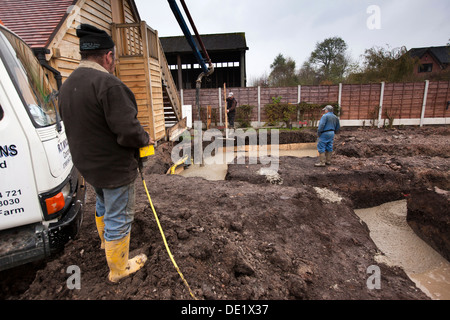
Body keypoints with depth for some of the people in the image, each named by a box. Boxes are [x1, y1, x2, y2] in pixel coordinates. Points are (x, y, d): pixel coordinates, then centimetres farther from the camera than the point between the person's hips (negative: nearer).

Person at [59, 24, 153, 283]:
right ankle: (118, 269, 25)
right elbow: (128, 130, -29)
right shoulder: (108, 83, -25)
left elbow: (77, 127, 12)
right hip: (115, 167, -9)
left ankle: (106, 240, 55)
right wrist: (146, 139, -9)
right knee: (119, 218, 7)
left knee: (103, 205, 31)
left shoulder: (67, 86, 6)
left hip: (88, 164, 9)